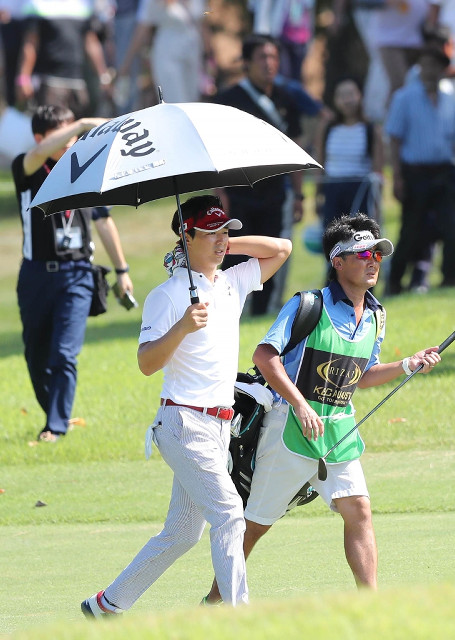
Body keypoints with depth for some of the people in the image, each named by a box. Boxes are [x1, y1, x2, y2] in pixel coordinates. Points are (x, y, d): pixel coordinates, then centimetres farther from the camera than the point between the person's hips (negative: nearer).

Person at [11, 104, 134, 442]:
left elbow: (103, 221, 15)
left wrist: (122, 270, 18)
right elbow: (41, 153, -29)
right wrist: (83, 125, -38)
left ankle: (56, 426, -10)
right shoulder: (26, 169, -4)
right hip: (36, 273, 0)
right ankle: (54, 414, 29)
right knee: (37, 357, 10)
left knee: (65, 354, -13)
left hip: (76, 274, 0)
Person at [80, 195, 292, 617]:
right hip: (185, 423, -8)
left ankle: (107, 604, 21)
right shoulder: (168, 294, -9)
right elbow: (147, 363, -15)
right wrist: (183, 327, -31)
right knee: (228, 514, -17)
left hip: (219, 424, 8)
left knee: (182, 533, 11)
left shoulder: (232, 283, 13)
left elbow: (281, 248, 21)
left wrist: (226, 245, 10)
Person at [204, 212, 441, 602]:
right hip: (291, 426, -5)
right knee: (258, 521, 4)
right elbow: (265, 355, -20)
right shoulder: (308, 305, -12)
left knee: (358, 511, -7)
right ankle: (217, 599, 20)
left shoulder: (375, 317, 9)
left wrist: (408, 366, 8)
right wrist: (301, 405, -27)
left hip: (339, 430, 6)